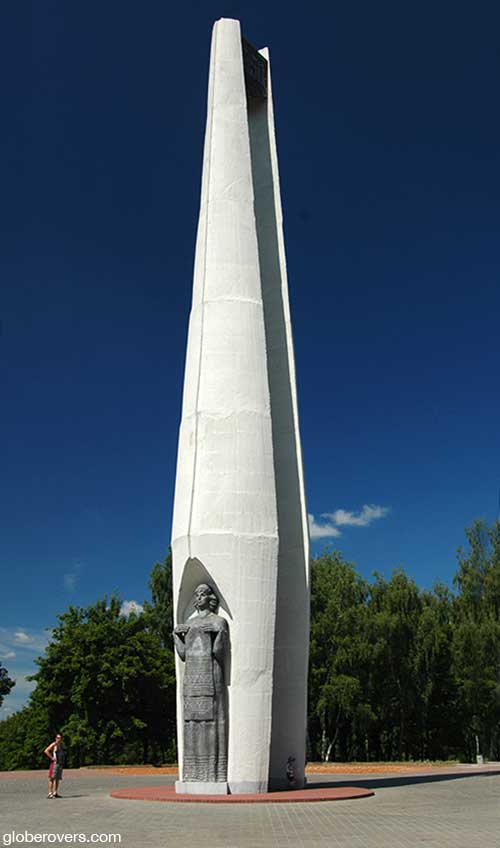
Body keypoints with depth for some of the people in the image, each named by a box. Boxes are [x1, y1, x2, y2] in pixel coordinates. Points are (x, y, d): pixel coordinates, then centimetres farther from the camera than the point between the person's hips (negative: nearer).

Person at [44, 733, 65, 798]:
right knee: (52, 778, -9)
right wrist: (51, 758, -17)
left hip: (61, 764, 8)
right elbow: (46, 751, -17)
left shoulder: (61, 745, 18)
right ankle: (50, 793, -10)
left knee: (58, 779, 8)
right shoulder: (54, 744, -5)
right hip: (54, 763, -8)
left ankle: (55, 793, 13)